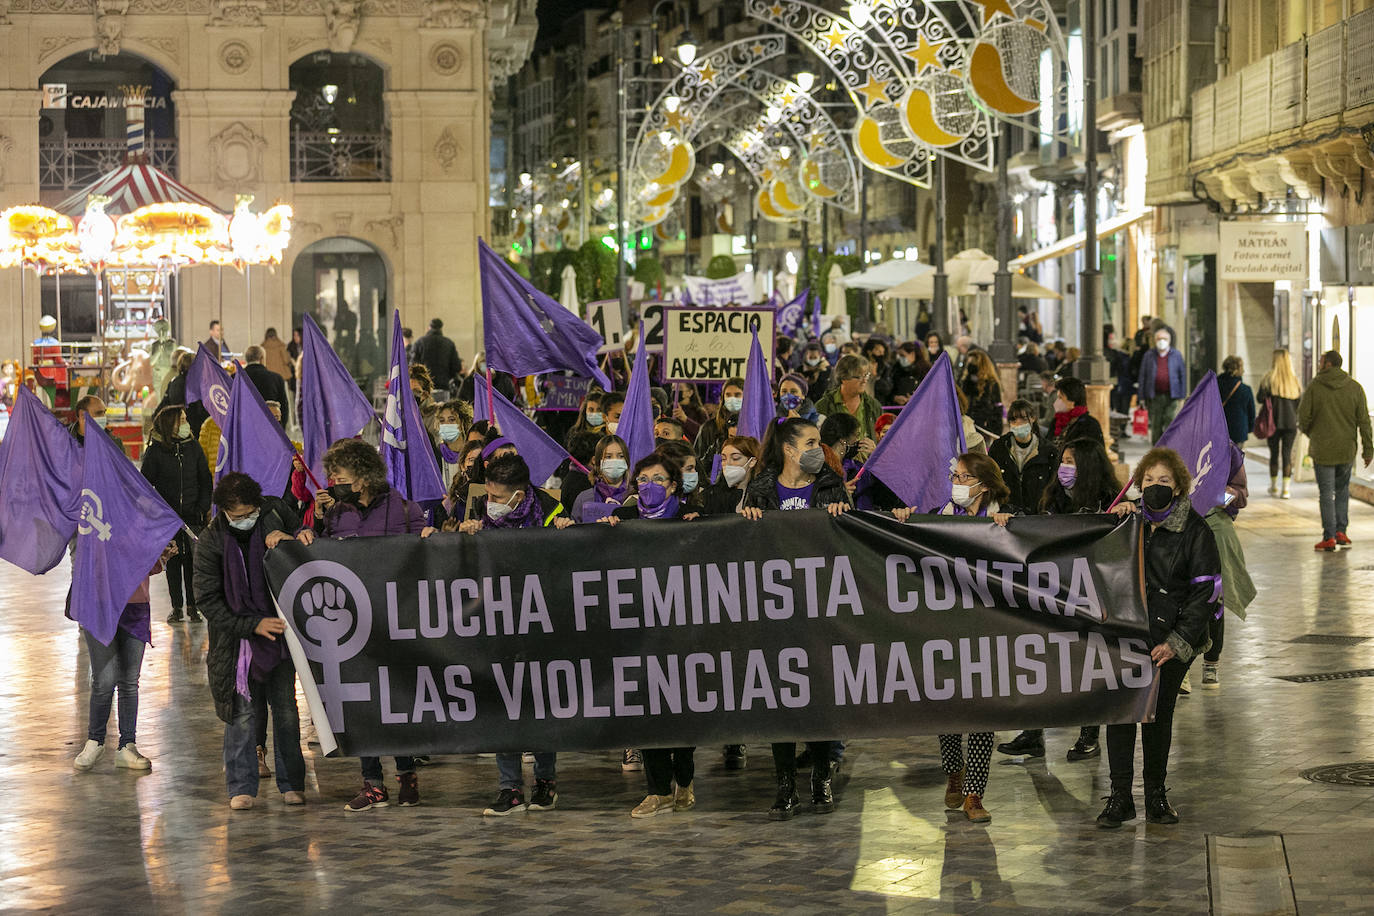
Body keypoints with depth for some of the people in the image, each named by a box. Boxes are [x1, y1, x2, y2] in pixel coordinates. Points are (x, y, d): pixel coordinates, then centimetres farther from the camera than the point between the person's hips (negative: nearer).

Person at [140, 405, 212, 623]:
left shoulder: (193, 446, 5)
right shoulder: (155, 450, -1)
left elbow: (205, 480, 10)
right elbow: (146, 483, 2)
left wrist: (204, 507, 1)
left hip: (192, 515, 1)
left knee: (193, 561, -1)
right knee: (173, 561, 2)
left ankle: (192, 605, 7)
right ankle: (176, 607, 8)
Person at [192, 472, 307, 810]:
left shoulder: (276, 514, -4)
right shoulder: (210, 541, -9)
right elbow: (208, 601, -9)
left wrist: (289, 541, -12)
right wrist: (253, 625, -17)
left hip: (279, 629, 2)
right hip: (235, 638, -2)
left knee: (286, 709, 4)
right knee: (241, 713, -3)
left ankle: (291, 784, 13)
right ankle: (241, 787, 7)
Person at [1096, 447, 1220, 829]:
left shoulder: (1195, 531, -5)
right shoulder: (1130, 519, 5)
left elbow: (1206, 592, -7)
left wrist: (1177, 642, -14)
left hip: (1170, 641, -2)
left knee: (1160, 715, 7)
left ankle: (1156, 795, 21)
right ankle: (1120, 796, 6)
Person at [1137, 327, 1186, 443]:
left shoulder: (1177, 355, 8)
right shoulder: (1148, 356, 9)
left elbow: (1182, 377, 9)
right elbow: (1142, 378, 9)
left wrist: (1182, 397, 3)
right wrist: (1142, 398, 3)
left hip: (1171, 397, -1)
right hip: (1154, 397, 1)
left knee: (1170, 425, -7)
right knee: (1156, 426, 5)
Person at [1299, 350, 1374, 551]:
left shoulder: (1314, 387, -9)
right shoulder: (1354, 388, 1)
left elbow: (1303, 416, -8)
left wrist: (1307, 431, 14)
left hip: (1322, 449, -3)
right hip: (1347, 450, 3)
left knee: (1326, 493, 1)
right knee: (1342, 490, 19)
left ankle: (1329, 537, 0)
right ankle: (1341, 532, 14)